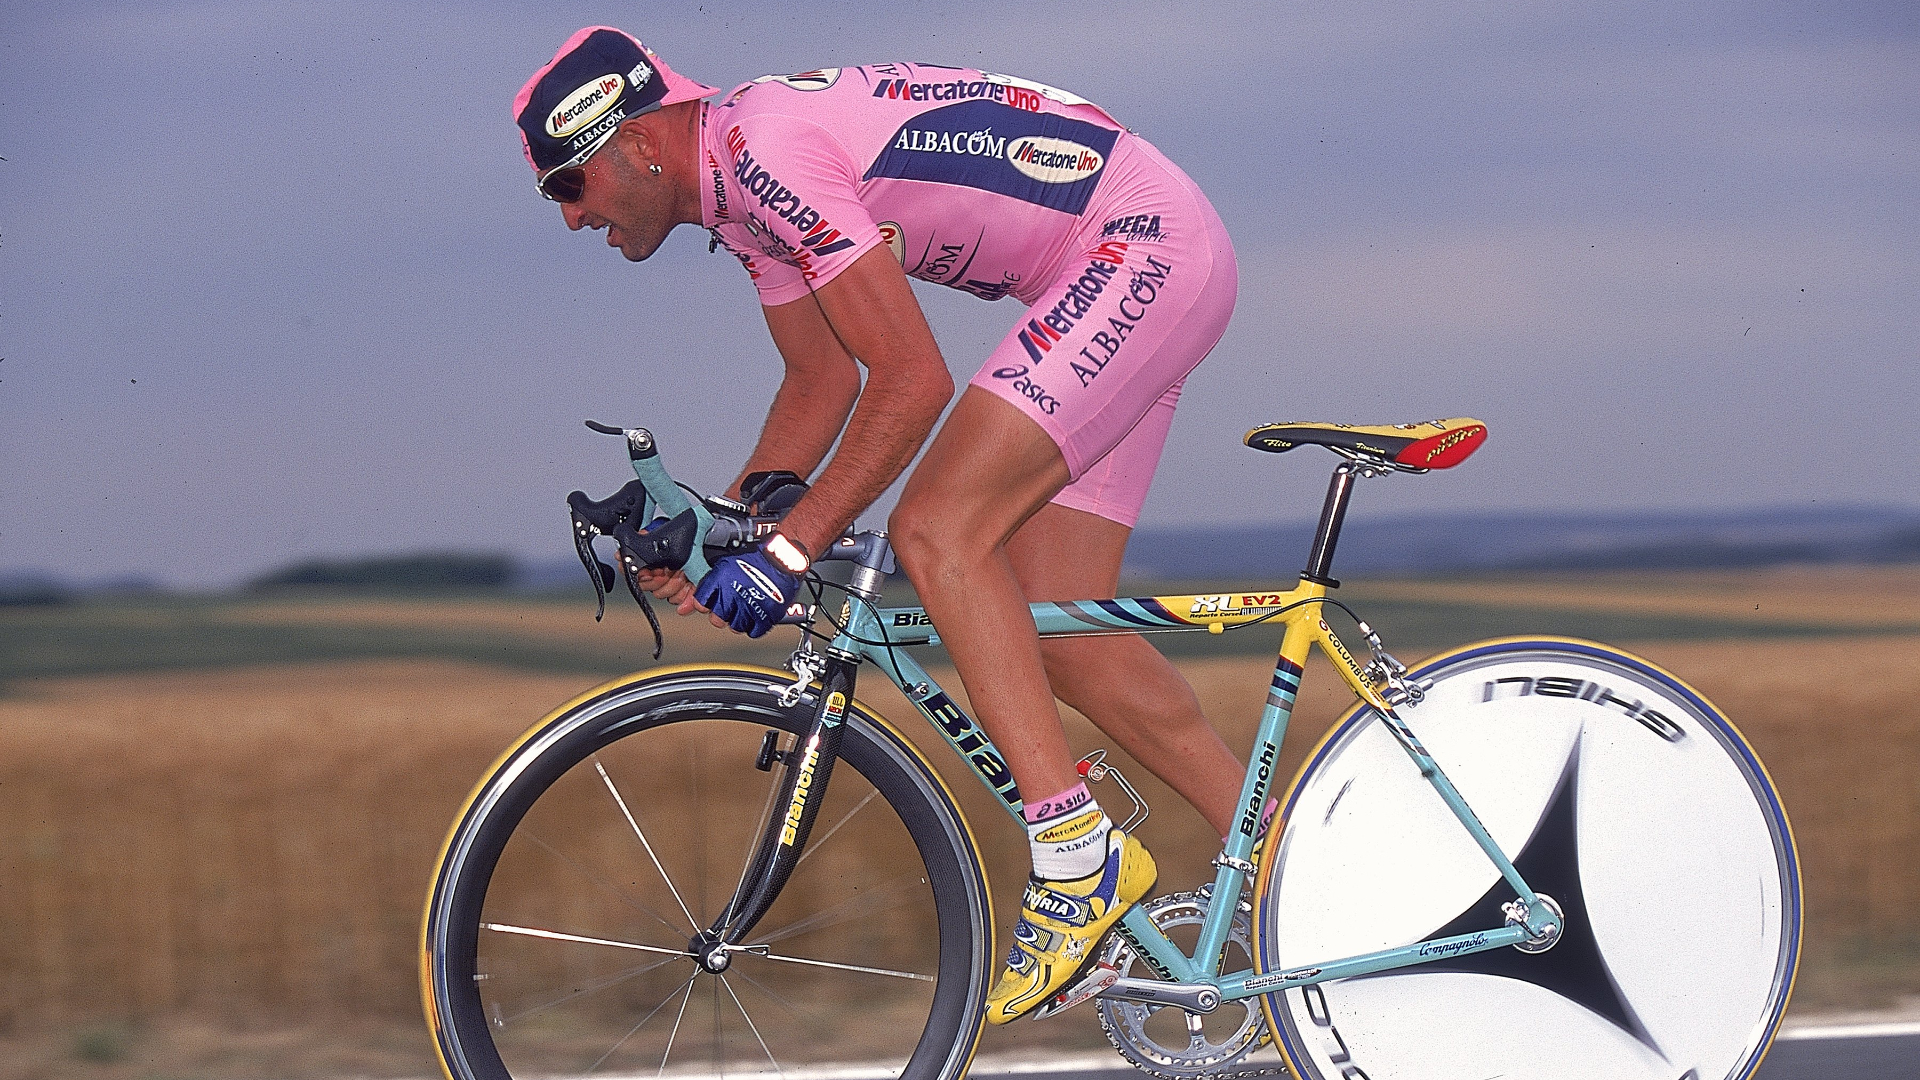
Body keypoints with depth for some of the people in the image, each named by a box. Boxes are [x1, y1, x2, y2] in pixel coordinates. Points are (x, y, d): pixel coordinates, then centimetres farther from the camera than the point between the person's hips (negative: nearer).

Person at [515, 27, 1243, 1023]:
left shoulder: (766, 148, -22)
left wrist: (789, 550, -23)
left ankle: (1078, 857, -18)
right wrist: (736, 513, 2)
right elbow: (825, 377, 18)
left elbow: (912, 380, -25)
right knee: (1057, 637, 5)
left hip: (1148, 242, -10)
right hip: (1123, 270, 10)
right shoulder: (740, 180, 9)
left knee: (938, 531, -19)